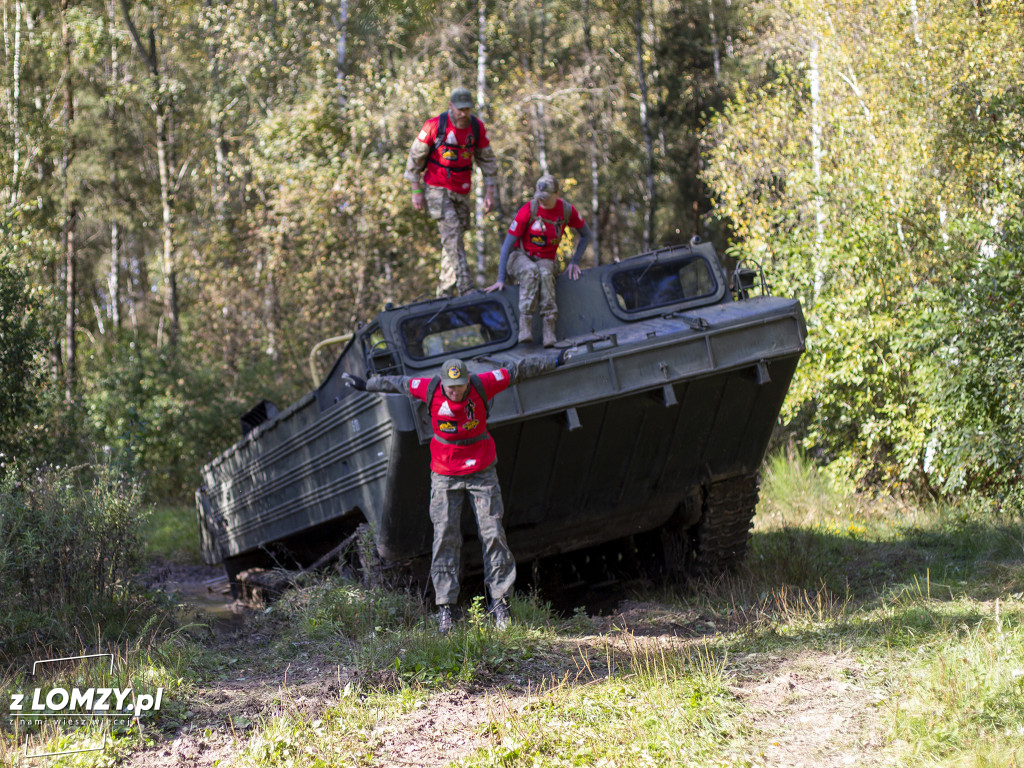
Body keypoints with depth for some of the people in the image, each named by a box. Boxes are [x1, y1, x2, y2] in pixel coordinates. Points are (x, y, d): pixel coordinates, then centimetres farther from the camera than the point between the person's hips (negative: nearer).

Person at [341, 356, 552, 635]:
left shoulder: (482, 385, -15)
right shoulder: (429, 390, -13)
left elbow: (516, 370, -1)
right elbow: (396, 382, 5)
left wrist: (552, 362, 10)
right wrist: (365, 384, 18)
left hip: (482, 472, 0)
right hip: (445, 476, 0)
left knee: (492, 534, -4)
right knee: (445, 536, -6)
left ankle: (500, 601, 5)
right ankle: (445, 606, -4)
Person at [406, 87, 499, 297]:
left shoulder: (477, 127, 0)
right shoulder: (434, 125, -12)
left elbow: (487, 160, 11)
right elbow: (415, 157, -3)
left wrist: (489, 192, 6)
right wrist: (416, 191, -4)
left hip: (462, 191, 5)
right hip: (436, 188, -5)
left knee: (455, 238, 8)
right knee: (452, 232, -19)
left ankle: (445, 292, 16)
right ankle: (465, 288, -27)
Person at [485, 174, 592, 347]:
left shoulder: (567, 211, -8)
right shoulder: (528, 210, -18)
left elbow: (586, 235, 11)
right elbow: (507, 244, -13)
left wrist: (574, 262, 0)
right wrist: (501, 279, -17)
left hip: (545, 261, 2)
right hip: (520, 257, -2)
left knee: (545, 274, -37)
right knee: (531, 271, -40)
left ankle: (549, 333, -44)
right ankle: (525, 328, -46)